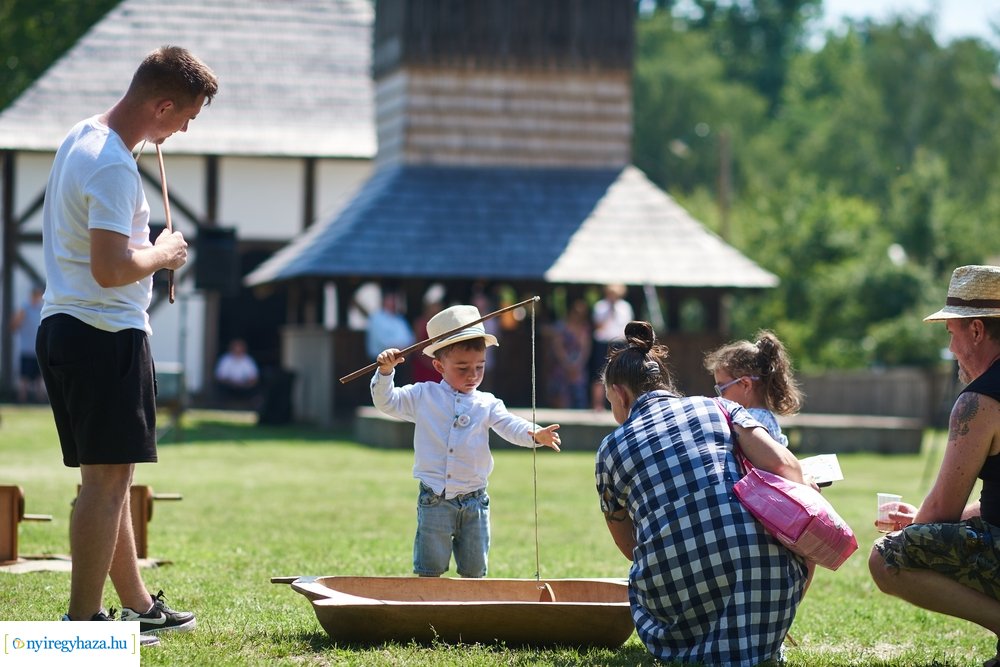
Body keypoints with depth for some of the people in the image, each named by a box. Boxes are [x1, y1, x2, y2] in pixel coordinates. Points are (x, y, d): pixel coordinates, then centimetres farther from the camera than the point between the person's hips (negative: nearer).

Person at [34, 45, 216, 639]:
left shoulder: (83, 138, 14)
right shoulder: (113, 166, -19)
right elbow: (111, 268, -26)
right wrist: (162, 254, -8)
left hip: (63, 325, 11)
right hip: (106, 333, -11)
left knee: (110, 478, 16)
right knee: (106, 478, -7)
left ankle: (138, 604, 26)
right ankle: (83, 622, -5)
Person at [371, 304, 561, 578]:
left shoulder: (487, 404, 4)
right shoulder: (423, 396, 3)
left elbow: (510, 426, -9)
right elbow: (387, 402, 7)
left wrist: (534, 434, -30)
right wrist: (385, 371, -9)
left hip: (474, 501, 2)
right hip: (434, 501, -2)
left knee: (474, 572, 9)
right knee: (429, 571, 4)